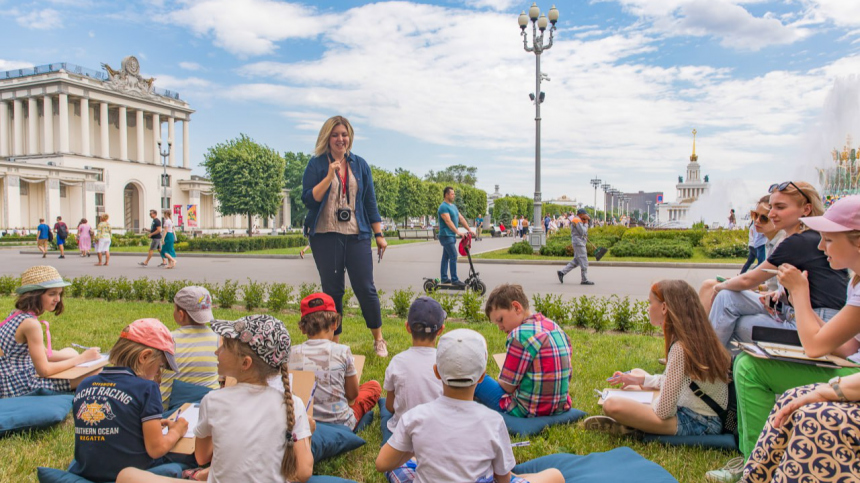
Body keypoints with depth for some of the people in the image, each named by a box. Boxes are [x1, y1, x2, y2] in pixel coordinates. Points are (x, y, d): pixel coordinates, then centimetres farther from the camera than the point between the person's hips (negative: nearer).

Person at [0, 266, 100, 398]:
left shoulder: (16, 315, 7)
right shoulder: (30, 323, -23)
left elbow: (44, 353, 13)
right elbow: (44, 370, -21)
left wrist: (78, 357, 3)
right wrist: (82, 358, -12)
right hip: (21, 390, -10)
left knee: (70, 352, 25)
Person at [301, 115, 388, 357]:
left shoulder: (360, 164, 10)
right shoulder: (317, 164, 2)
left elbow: (370, 201, 12)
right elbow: (308, 198, -7)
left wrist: (379, 234, 8)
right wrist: (330, 176, -16)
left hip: (357, 235, 1)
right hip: (326, 236, -1)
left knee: (365, 288, -1)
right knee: (332, 290, 4)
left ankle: (378, 339, 15)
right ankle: (334, 342, 18)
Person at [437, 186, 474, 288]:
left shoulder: (453, 206, 16)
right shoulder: (443, 207, -14)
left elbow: (461, 218, 15)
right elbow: (448, 221, -24)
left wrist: (469, 229, 7)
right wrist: (458, 232, -30)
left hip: (451, 236, 9)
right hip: (446, 235, -9)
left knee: (446, 257, 12)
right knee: (453, 256, -12)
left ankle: (444, 278, 18)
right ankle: (454, 279, -11)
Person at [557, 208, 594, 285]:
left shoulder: (578, 220, 20)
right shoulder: (577, 220, -12)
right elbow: (582, 232, -19)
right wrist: (586, 224, -5)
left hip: (580, 243, 10)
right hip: (579, 242, -10)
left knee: (576, 261, 11)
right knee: (584, 262, -6)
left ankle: (562, 272, 8)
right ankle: (585, 280, -3)